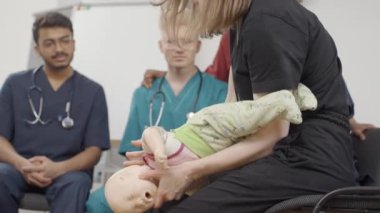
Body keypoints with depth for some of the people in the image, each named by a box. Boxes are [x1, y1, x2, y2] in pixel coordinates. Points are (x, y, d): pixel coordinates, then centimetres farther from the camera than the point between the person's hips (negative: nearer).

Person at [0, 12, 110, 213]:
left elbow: (94, 150, 3)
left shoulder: (92, 91, 10)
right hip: (20, 168, 1)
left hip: (68, 171, -1)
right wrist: (22, 165, -16)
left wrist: (58, 168, -18)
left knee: (75, 184, -36)